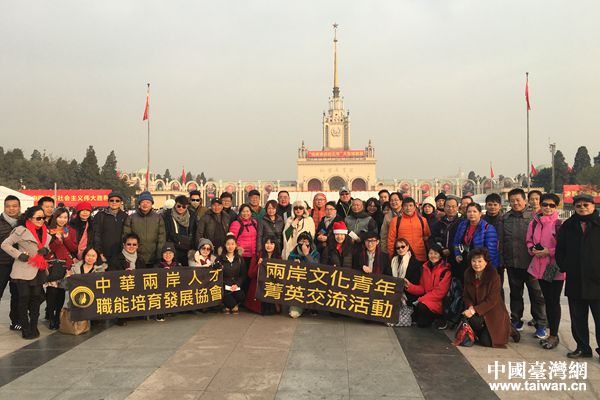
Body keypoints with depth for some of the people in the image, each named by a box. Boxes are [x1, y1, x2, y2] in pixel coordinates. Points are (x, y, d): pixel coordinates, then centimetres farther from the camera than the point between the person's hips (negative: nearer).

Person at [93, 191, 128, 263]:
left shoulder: (124, 216, 9)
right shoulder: (100, 215, 2)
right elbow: (96, 235, -2)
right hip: (105, 255, -2)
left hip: (120, 255, 2)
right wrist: (100, 254, -8)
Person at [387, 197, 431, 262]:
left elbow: (427, 237, 18)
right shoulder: (395, 220, 2)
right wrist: (391, 256, 2)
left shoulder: (422, 220, 8)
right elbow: (391, 239, 4)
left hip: (420, 258, 2)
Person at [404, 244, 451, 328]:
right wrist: (410, 286, -10)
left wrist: (421, 299, -19)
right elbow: (422, 288, 9)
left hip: (439, 302, -5)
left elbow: (440, 292, -15)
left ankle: (436, 318, -1)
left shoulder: (445, 270, -10)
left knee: (421, 306, -30)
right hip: (425, 299, 5)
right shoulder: (425, 267, 7)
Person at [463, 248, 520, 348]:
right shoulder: (468, 274, -4)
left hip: (494, 313, -3)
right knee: (472, 320, -31)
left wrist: (474, 310, -26)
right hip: (476, 313, 3)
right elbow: (466, 295, 1)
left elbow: (492, 301, -19)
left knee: (486, 342, -12)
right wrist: (470, 307, -19)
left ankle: (508, 330, 17)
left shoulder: (494, 276, -18)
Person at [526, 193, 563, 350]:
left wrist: (549, 251, -17)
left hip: (555, 267, -5)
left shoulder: (559, 224, -10)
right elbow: (529, 241, 15)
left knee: (554, 301, 2)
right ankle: (551, 332, 26)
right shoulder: (534, 223, 7)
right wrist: (533, 250, -4)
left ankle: (554, 335, 14)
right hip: (540, 266, 5)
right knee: (547, 300, 14)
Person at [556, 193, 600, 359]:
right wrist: (563, 266, 0)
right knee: (577, 318, 11)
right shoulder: (568, 226, 9)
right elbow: (560, 250, 11)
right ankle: (582, 347, 23)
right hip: (575, 281, 3)